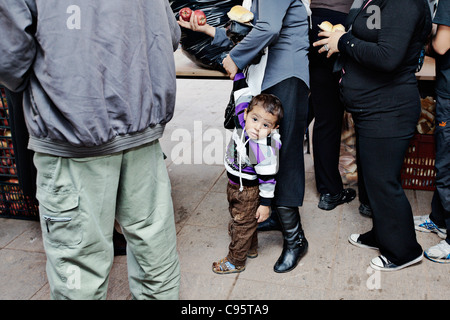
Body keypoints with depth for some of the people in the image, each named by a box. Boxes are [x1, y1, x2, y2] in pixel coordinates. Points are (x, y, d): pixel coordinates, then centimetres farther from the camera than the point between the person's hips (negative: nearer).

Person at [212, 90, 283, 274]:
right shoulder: (243, 123, -15)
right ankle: (251, 249, 49)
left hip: (248, 192, -9)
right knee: (237, 219, 26)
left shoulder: (265, 150, -34)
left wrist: (265, 204, -17)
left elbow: (268, 178, -25)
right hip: (235, 186, 9)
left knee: (243, 224, 10)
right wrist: (240, 76, 1)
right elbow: (243, 96, 2)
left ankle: (236, 261, 30)